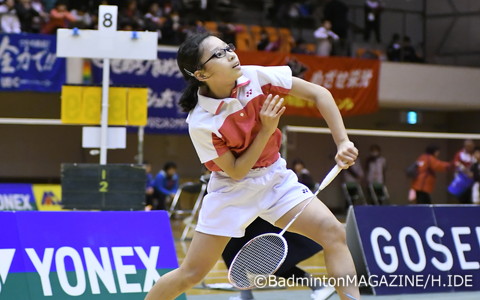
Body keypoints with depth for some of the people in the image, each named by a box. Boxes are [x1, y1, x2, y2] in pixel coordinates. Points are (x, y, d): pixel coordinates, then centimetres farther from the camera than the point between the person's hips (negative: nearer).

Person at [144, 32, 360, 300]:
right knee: (192, 273, -2)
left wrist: (343, 142, -20)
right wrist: (266, 129, -24)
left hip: (277, 178, 3)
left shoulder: (257, 77, -16)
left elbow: (319, 94, -11)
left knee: (334, 233, -17)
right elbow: (236, 171, -16)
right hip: (233, 189, -3)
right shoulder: (201, 124, -24)